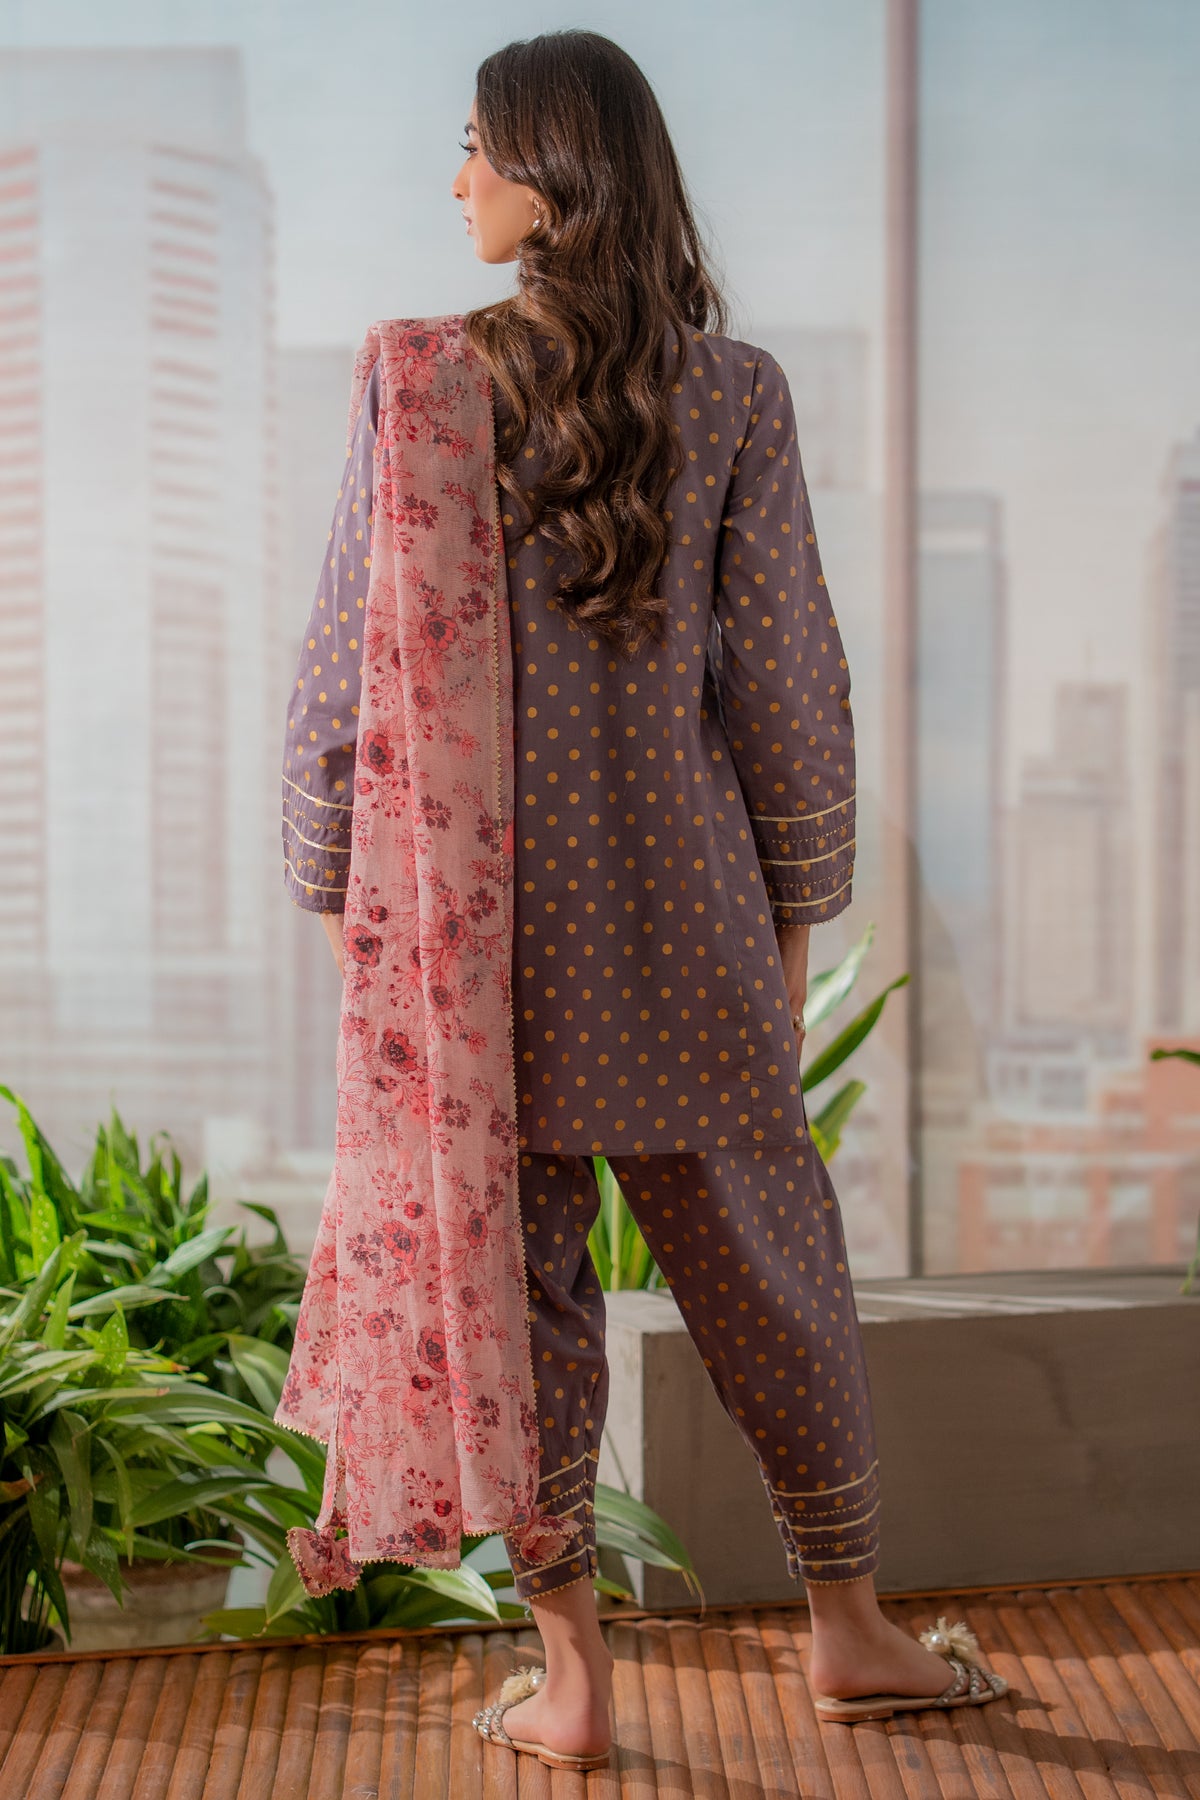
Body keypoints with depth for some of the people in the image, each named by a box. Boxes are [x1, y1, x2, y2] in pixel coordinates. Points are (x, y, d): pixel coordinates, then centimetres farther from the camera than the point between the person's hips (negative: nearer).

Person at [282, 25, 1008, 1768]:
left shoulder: (420, 378, -6)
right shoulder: (735, 392, -3)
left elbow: (352, 661, -6)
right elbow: (786, 677, -2)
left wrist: (339, 890, 3)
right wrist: (798, 908, 8)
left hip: (478, 902, -1)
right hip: (682, 905, 1)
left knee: (514, 1274, 9)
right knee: (771, 1264, 14)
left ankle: (571, 1672, 16)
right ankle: (849, 1626, 29)